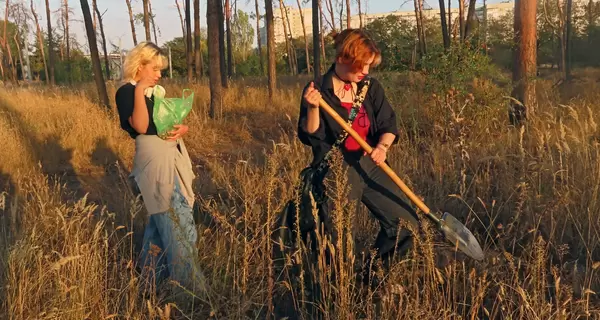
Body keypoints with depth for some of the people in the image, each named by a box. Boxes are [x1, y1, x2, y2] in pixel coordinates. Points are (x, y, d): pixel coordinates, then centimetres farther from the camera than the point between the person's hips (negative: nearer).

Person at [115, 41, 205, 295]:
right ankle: (189, 284, 4)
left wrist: (182, 130, -7)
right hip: (155, 160, -9)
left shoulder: (157, 91, 17)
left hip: (175, 157, 9)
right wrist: (140, 90, -23)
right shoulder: (126, 92, -7)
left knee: (162, 219, 18)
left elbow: (180, 122, 15)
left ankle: (151, 276, 32)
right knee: (179, 223, -6)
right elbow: (140, 126, -21)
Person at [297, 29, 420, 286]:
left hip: (370, 166, 5)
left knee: (406, 225, 1)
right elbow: (310, 138, -12)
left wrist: (383, 146, -20)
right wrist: (313, 108, -29)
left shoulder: (371, 88, 4)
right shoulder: (317, 91, -8)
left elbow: (389, 125, 1)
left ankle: (372, 273, 22)